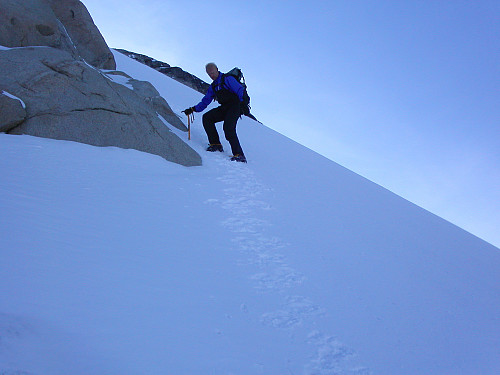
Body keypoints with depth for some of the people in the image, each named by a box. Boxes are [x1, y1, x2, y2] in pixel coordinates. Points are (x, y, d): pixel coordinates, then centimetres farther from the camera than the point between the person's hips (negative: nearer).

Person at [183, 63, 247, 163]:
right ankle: (215, 144, -6)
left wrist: (244, 103, -25)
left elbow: (240, 90, -13)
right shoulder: (213, 86, 19)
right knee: (207, 117, -9)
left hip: (235, 106, -7)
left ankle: (239, 155, -26)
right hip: (224, 108, 8)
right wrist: (193, 109, 12)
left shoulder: (227, 79, -3)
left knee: (228, 128, -26)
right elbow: (205, 101, 22)